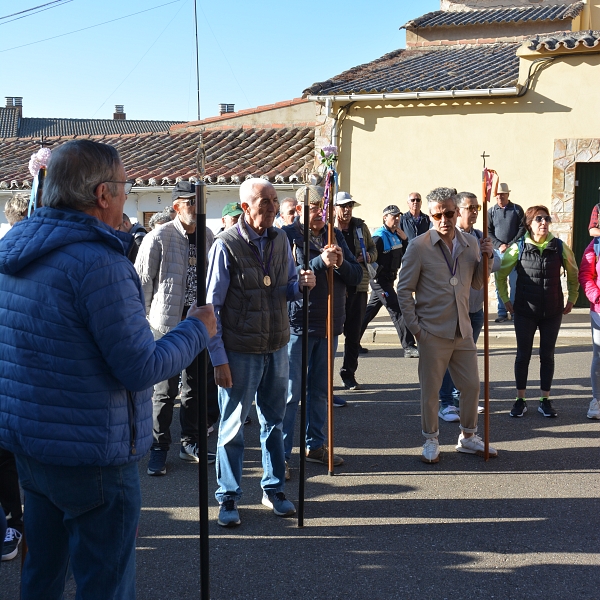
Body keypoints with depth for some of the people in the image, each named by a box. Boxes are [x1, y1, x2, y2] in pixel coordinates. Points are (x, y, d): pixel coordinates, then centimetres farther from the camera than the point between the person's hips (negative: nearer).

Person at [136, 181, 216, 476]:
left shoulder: (207, 236, 6)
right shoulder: (159, 238, -10)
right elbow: (142, 282, -7)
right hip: (167, 322, -5)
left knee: (195, 385, 13)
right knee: (165, 389, -1)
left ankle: (190, 443, 27)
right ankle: (159, 449, 12)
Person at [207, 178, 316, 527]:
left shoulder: (280, 240, 5)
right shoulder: (227, 246, -12)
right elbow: (212, 305, -11)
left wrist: (301, 284, -10)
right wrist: (219, 358, -14)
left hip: (277, 347, 5)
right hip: (240, 351, -5)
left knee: (274, 422, 16)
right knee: (233, 426, 5)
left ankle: (274, 489, 31)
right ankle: (229, 498, 19)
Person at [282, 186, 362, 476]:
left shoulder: (335, 235, 10)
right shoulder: (287, 236, -7)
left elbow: (357, 276, 7)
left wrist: (341, 264, -14)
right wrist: (321, 262, -27)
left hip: (329, 325, 6)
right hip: (297, 324, -6)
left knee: (321, 391, 15)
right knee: (291, 392, -3)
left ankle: (316, 445, 28)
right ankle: (281, 454, 4)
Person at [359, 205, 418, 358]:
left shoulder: (395, 235, 11)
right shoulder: (380, 236, -16)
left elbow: (404, 255, 14)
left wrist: (404, 239, 1)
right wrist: (376, 272, -22)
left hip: (388, 280, 9)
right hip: (380, 281, -9)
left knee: (370, 311, 15)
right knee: (398, 312, -12)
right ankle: (409, 348, -11)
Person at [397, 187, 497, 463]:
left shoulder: (470, 243, 6)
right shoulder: (419, 246, -8)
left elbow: (478, 283, 13)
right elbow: (404, 289, -5)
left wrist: (486, 258, -3)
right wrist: (414, 326, -9)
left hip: (463, 330, 5)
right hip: (433, 332, -4)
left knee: (472, 386, 11)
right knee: (430, 390, 5)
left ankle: (468, 437, 29)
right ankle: (431, 441, 22)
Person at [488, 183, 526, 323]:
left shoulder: (517, 209, 4)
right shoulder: (491, 211, 7)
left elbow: (522, 229, 0)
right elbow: (488, 232, 4)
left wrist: (511, 245, -9)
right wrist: (499, 245, -9)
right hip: (497, 252, 1)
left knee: (515, 283, -2)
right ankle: (502, 312, 6)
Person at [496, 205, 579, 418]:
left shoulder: (560, 247, -2)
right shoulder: (518, 248, -6)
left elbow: (573, 275, 12)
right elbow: (500, 274, 5)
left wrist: (571, 300, 11)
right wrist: (506, 300, 4)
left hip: (553, 313, 1)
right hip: (524, 312, -1)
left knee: (547, 355, 9)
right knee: (523, 355, 7)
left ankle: (545, 401, 19)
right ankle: (520, 400, 17)